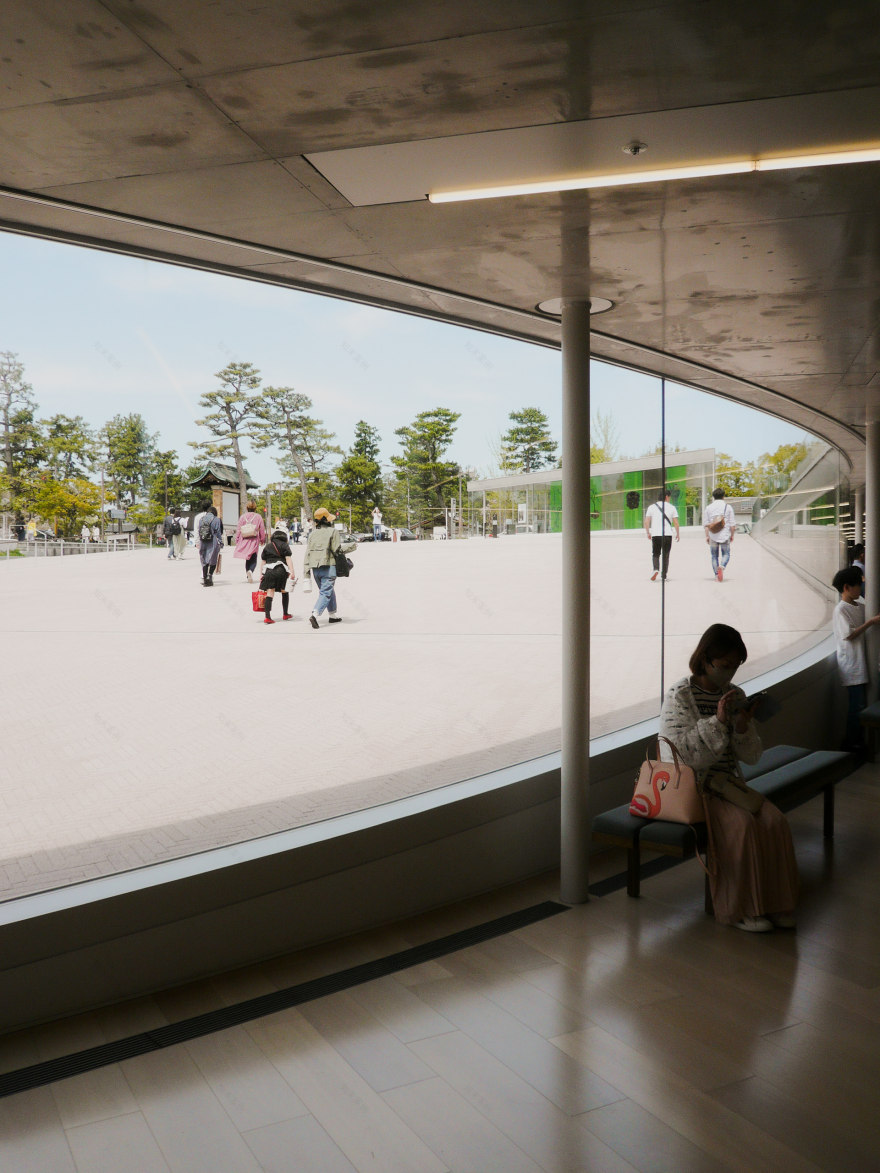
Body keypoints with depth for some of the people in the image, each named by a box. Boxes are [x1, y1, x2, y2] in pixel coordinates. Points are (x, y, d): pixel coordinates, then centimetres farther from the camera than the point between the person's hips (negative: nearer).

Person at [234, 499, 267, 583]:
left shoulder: (243, 517, 1)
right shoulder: (258, 517, -2)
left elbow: (238, 529, 4)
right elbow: (262, 530, 3)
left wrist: (237, 540, 13)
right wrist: (262, 540, 16)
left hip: (244, 541, 2)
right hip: (254, 541, -2)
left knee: (248, 560, 14)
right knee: (253, 559, 1)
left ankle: (249, 576, 16)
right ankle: (250, 570, -27)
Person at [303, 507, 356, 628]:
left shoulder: (312, 532, 12)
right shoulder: (333, 531, -5)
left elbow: (308, 551, 9)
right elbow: (337, 549, -8)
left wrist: (306, 568, 10)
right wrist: (351, 545, 7)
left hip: (315, 568, 6)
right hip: (328, 566, -6)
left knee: (329, 591, 22)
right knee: (326, 592, -7)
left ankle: (333, 615, 29)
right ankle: (315, 615, -25)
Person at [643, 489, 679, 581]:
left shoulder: (651, 507, 7)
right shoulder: (671, 507, 5)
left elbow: (646, 522, 2)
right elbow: (676, 523, 1)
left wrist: (648, 533, 13)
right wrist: (678, 534, 12)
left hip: (655, 534, 0)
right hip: (668, 534, 0)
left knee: (655, 554, 12)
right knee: (666, 555, 9)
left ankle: (656, 569, -14)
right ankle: (664, 575, 8)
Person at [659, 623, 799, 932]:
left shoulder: (736, 695, 9)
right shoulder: (679, 696, -8)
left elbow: (751, 756, 9)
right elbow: (684, 753, -17)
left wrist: (743, 727, -12)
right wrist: (718, 721, -24)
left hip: (728, 783, 6)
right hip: (692, 786, -6)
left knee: (774, 819, -19)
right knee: (742, 824, -28)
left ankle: (774, 904, -8)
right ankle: (740, 909, -13)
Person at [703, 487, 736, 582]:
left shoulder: (708, 508, 4)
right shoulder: (728, 507, 0)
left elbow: (706, 524, 1)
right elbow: (732, 524, -1)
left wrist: (707, 536, 6)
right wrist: (732, 535, 9)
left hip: (713, 536, 1)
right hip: (725, 535, -1)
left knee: (714, 556, 11)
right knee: (726, 554, 9)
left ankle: (716, 576, 8)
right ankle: (722, 567, -20)